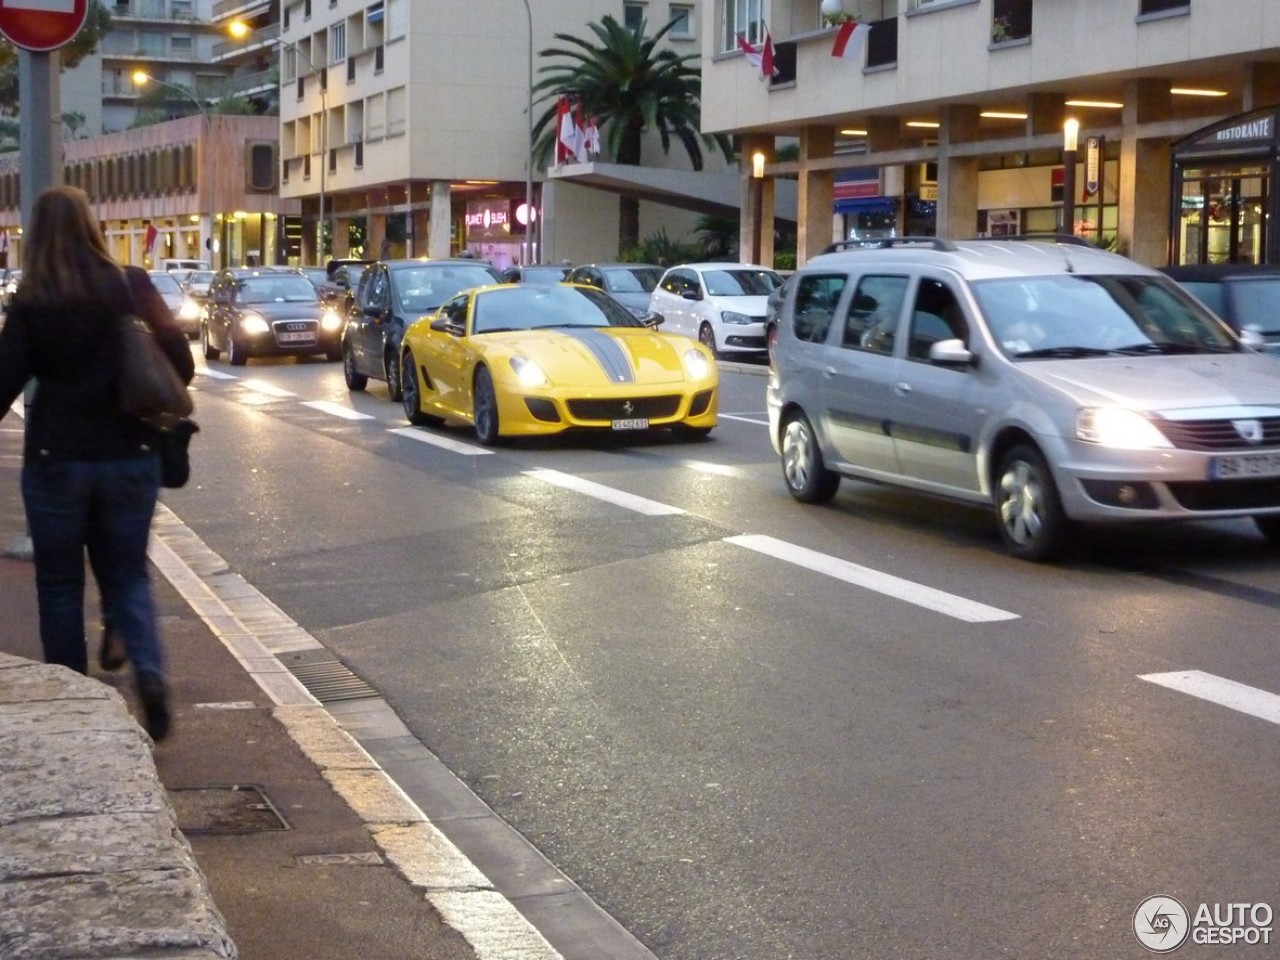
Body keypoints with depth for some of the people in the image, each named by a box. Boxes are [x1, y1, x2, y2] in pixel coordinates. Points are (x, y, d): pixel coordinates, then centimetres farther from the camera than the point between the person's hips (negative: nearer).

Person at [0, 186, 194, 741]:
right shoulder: (133, 287, -3)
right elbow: (181, 364, -1)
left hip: (56, 460, -2)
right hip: (130, 457, 2)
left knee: (59, 585, 12)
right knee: (126, 574, 13)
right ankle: (149, 672, -10)